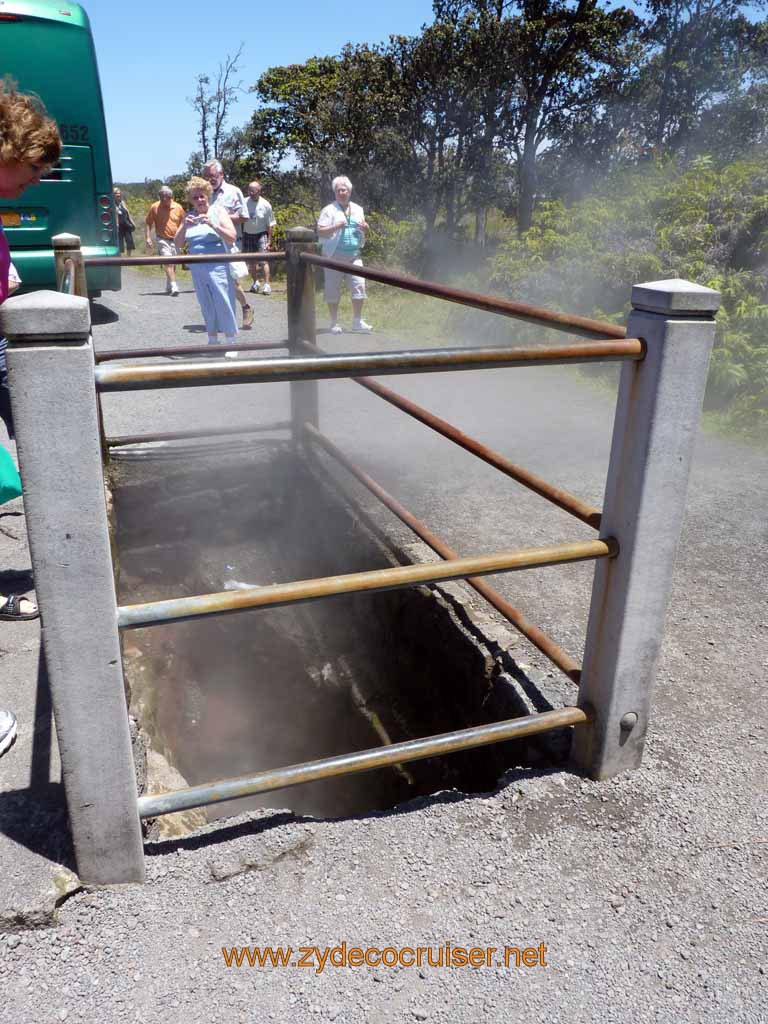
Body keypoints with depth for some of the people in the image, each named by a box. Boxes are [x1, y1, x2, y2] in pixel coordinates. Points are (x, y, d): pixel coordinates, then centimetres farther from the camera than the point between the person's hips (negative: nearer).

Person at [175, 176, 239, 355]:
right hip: (197, 269, 5)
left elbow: (232, 237, -7)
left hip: (218, 267, -5)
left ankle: (231, 343, -3)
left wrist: (212, 224, -19)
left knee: (224, 304, -9)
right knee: (206, 306, 9)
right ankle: (212, 340, 20)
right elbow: (178, 243, 9)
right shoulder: (189, 216, 12)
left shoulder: (218, 211, 2)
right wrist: (184, 226, -9)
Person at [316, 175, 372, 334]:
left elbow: (364, 229, 26)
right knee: (333, 289, 0)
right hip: (334, 255, -4)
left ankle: (357, 322, 3)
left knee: (359, 285, -5)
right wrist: (336, 227, -21)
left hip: (354, 255, 4)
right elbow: (320, 232, -7)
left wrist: (364, 228, 2)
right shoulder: (329, 210, 0)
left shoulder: (357, 209, 16)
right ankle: (334, 323, 10)